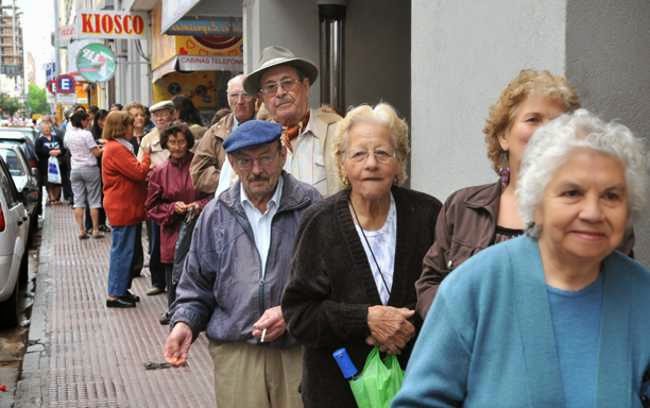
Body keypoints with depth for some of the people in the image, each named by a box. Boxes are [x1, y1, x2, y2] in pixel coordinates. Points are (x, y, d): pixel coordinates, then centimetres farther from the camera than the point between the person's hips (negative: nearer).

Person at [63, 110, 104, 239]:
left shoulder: (68, 134, 5)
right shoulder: (86, 134, -14)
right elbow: (96, 153, -15)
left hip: (75, 169, 5)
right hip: (90, 168, -5)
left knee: (78, 201, 6)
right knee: (93, 201, 3)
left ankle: (81, 230, 2)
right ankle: (95, 230, 5)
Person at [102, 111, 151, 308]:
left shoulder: (117, 147, 16)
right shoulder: (116, 149, -18)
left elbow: (132, 173, 20)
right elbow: (139, 172, -20)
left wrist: (144, 165, 4)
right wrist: (146, 156, -4)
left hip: (124, 207, 11)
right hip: (122, 208, -11)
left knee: (124, 250, 16)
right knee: (122, 251, -5)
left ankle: (121, 290, 24)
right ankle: (115, 295, 1)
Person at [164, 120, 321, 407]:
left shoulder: (311, 207, -1)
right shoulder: (215, 214, 9)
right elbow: (197, 284, 16)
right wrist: (184, 323, 0)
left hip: (300, 350, -2)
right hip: (235, 353, 2)